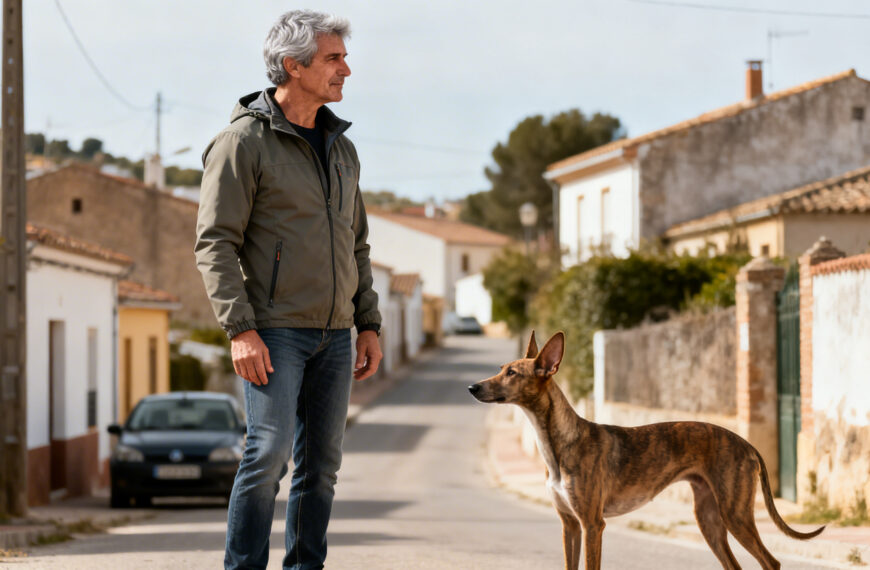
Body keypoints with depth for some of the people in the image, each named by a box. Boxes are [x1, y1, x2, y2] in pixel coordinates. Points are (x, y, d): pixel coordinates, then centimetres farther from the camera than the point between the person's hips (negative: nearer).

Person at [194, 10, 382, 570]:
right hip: (274, 330, -7)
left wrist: (369, 324, 13)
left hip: (333, 334, 7)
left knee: (322, 461, 6)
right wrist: (240, 329, -19)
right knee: (269, 450, -15)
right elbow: (215, 243, -11)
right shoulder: (243, 141, -7)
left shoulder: (341, 147, 15)